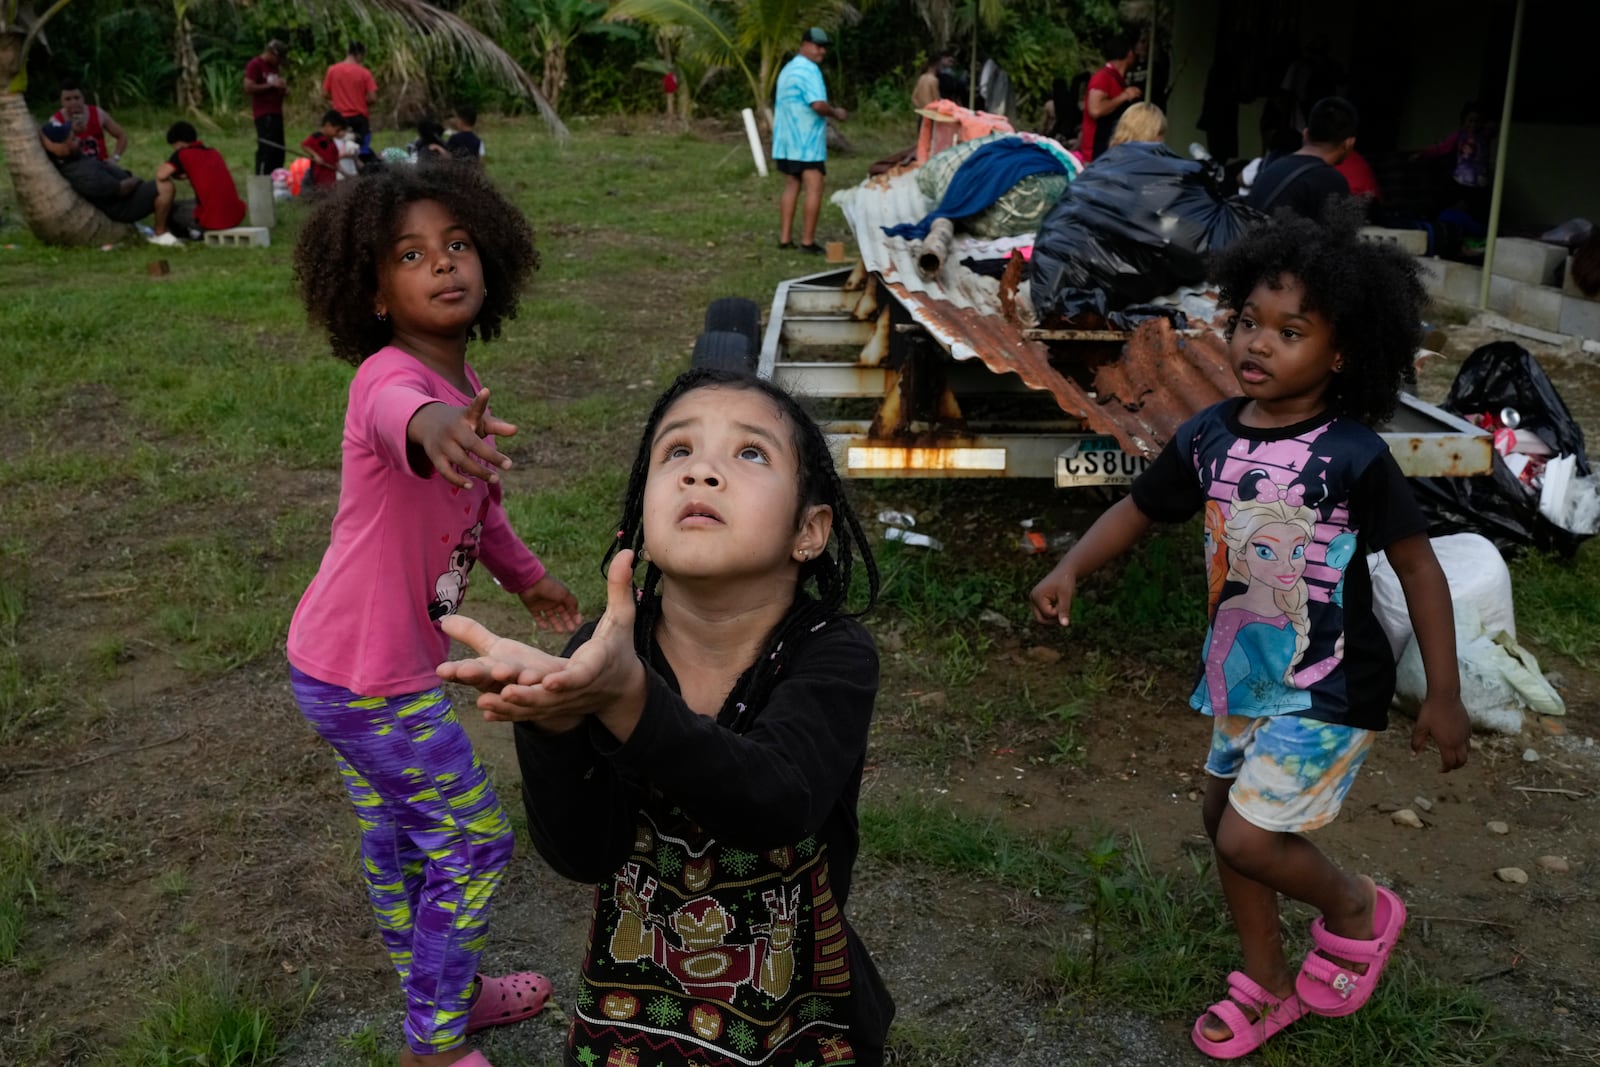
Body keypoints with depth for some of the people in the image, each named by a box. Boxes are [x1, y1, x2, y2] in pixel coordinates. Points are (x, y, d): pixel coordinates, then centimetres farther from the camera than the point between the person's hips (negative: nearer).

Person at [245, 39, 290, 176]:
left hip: (276, 113, 9)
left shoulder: (275, 67, 19)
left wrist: (283, 89, 10)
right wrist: (271, 85, -17)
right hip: (264, 114, -9)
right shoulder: (254, 65, -7)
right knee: (266, 149, -14)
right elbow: (248, 88, -17)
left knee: (279, 149, 9)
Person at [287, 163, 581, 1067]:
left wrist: (529, 577, 27)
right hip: (369, 678, -8)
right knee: (475, 841, 4)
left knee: (400, 838, 23)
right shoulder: (388, 377, -25)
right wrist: (433, 427, -74)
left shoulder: (463, 386, 2)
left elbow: (477, 502, 18)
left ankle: (450, 994, 44)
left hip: (376, 664, 8)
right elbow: (397, 416, -52)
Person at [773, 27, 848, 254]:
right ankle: (807, 241, -7)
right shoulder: (809, 69, -13)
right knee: (814, 189, -6)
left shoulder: (788, 69, 20)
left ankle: (785, 238, 11)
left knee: (791, 187, 12)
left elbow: (779, 105, 27)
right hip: (806, 142, -10)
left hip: (786, 140, 10)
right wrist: (836, 113, -6)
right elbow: (818, 104, -23)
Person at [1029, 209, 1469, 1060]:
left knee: (1249, 838, -10)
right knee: (1225, 817, 16)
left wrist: (1444, 695, -11)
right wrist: (1070, 569, -13)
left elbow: (1417, 566, -13)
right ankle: (1267, 984, 39)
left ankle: (1355, 909, 24)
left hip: (1329, 690, -6)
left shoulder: (1353, 456, -19)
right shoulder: (1210, 436, -6)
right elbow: (1138, 508, 5)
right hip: (1242, 672, 6)